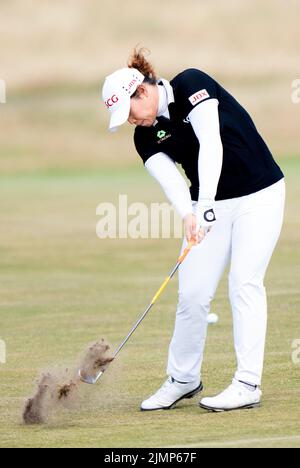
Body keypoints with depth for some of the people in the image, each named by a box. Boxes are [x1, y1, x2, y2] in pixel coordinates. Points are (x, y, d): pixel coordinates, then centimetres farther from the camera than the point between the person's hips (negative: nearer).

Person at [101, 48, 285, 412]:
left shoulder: (191, 85, -14)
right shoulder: (146, 137, 2)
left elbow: (211, 143, -25)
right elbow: (170, 180, -14)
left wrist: (205, 206, -34)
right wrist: (189, 215, -35)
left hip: (258, 195, -5)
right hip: (211, 205, 5)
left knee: (244, 282, -14)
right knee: (192, 292, -2)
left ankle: (248, 384, -14)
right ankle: (183, 380, 13)